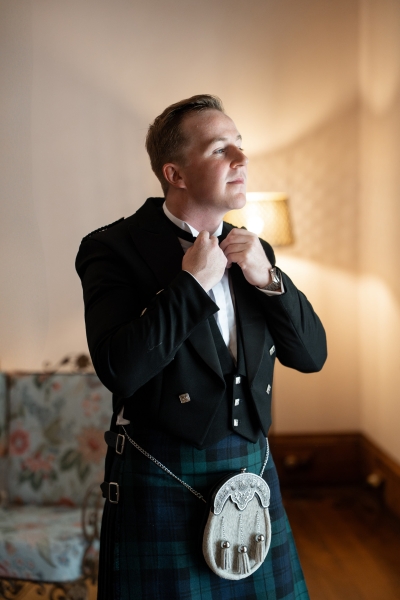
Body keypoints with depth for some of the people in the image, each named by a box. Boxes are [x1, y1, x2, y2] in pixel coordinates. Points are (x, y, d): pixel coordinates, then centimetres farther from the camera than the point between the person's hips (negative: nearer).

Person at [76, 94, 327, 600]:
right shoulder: (114, 248, -10)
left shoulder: (252, 251, 7)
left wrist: (267, 279, -9)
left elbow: (311, 355, 5)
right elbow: (119, 369, -24)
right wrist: (193, 283, -19)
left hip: (254, 475, 5)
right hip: (163, 486, -5)